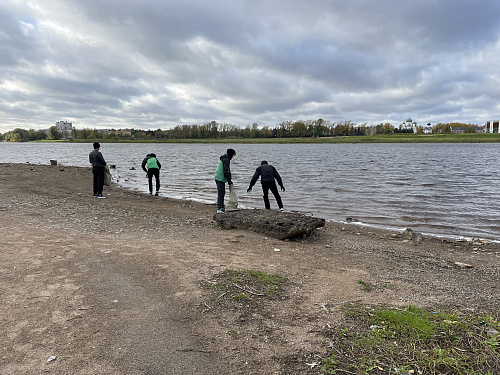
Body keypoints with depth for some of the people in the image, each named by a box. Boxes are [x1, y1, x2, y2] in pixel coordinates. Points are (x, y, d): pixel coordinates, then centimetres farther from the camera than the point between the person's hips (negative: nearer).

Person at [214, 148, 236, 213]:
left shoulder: (224, 159, 18)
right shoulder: (226, 160, -14)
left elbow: (227, 170, 23)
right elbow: (225, 171, -20)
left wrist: (229, 180, 21)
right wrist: (229, 180, -14)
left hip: (220, 178, 10)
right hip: (220, 179, -10)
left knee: (222, 193, 16)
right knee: (220, 193, -10)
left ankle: (222, 207, 24)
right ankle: (219, 209, -11)